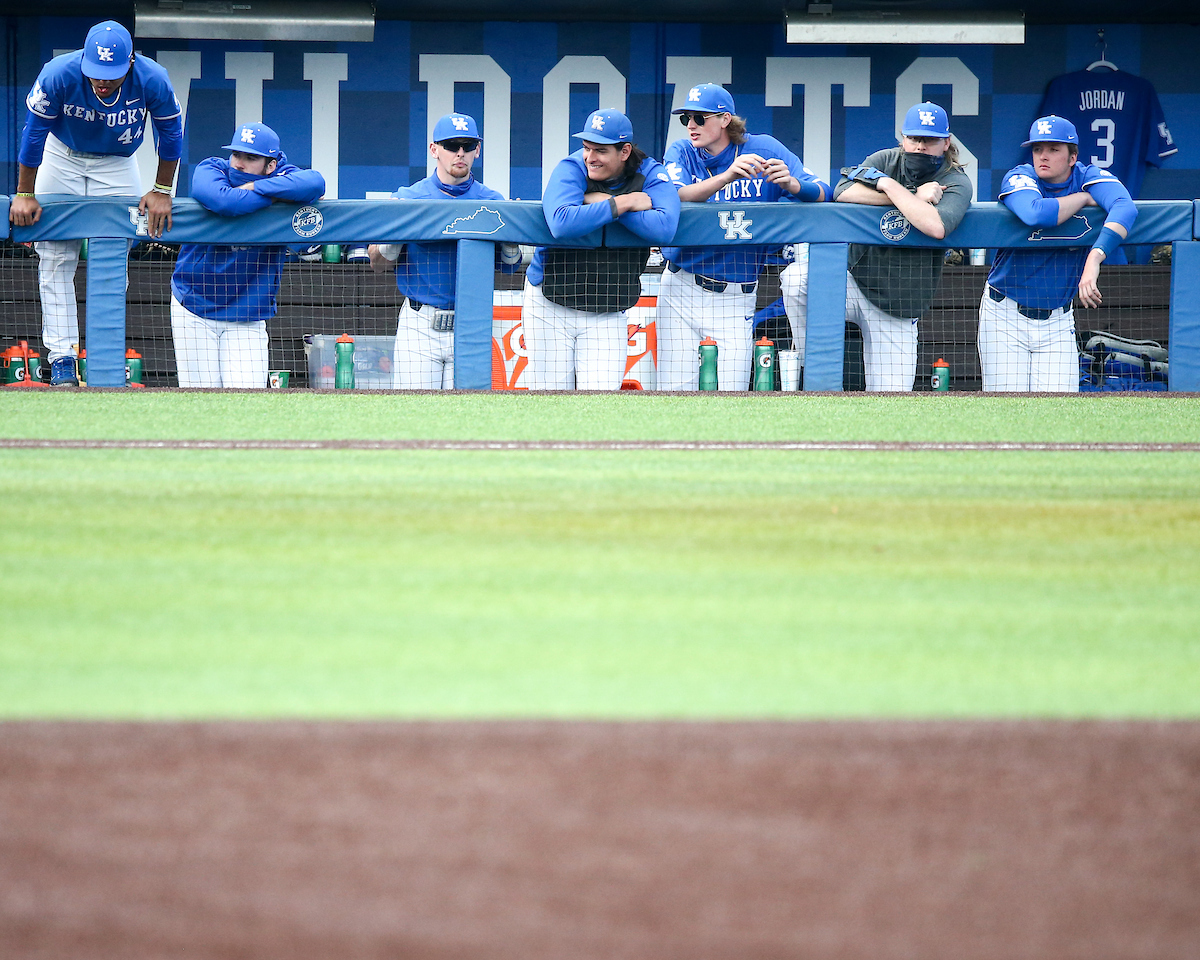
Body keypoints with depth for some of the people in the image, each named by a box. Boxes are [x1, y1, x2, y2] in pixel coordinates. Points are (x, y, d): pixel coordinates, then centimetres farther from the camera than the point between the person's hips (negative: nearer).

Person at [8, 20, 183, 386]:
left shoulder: (152, 81, -30)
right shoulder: (58, 75, -33)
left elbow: (171, 133, -10)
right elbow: (33, 133, -18)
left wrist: (162, 192, -6)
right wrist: (24, 195, -11)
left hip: (117, 164, 1)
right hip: (62, 158, 0)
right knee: (55, 260, -7)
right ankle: (62, 361, -6)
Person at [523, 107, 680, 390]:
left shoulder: (650, 174, -4)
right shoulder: (571, 169, -8)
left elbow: (664, 228, -23)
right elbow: (561, 224, -28)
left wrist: (602, 202, -19)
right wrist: (622, 203, -23)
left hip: (607, 315, 1)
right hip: (550, 307, -1)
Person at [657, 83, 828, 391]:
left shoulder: (764, 149, -1)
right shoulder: (681, 153, 0)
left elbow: (822, 193, -6)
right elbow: (676, 197, -20)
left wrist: (792, 184, -29)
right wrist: (727, 176, -35)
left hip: (737, 295, -1)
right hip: (681, 290, 1)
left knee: (733, 393, -4)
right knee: (674, 391, -2)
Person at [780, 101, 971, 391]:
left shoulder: (956, 183, -6)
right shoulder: (886, 161, 3)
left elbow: (936, 227, -28)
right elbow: (843, 192, -16)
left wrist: (890, 186, -19)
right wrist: (914, 198, -18)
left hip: (896, 309, -1)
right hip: (855, 279, 1)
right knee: (796, 277, -30)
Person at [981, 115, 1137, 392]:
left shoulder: (1089, 177, -6)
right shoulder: (1019, 178, -11)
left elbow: (1125, 208, -28)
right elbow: (1036, 214, -35)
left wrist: (1094, 258, -43)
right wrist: (1084, 198, -18)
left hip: (1058, 320, 2)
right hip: (1005, 315, -2)